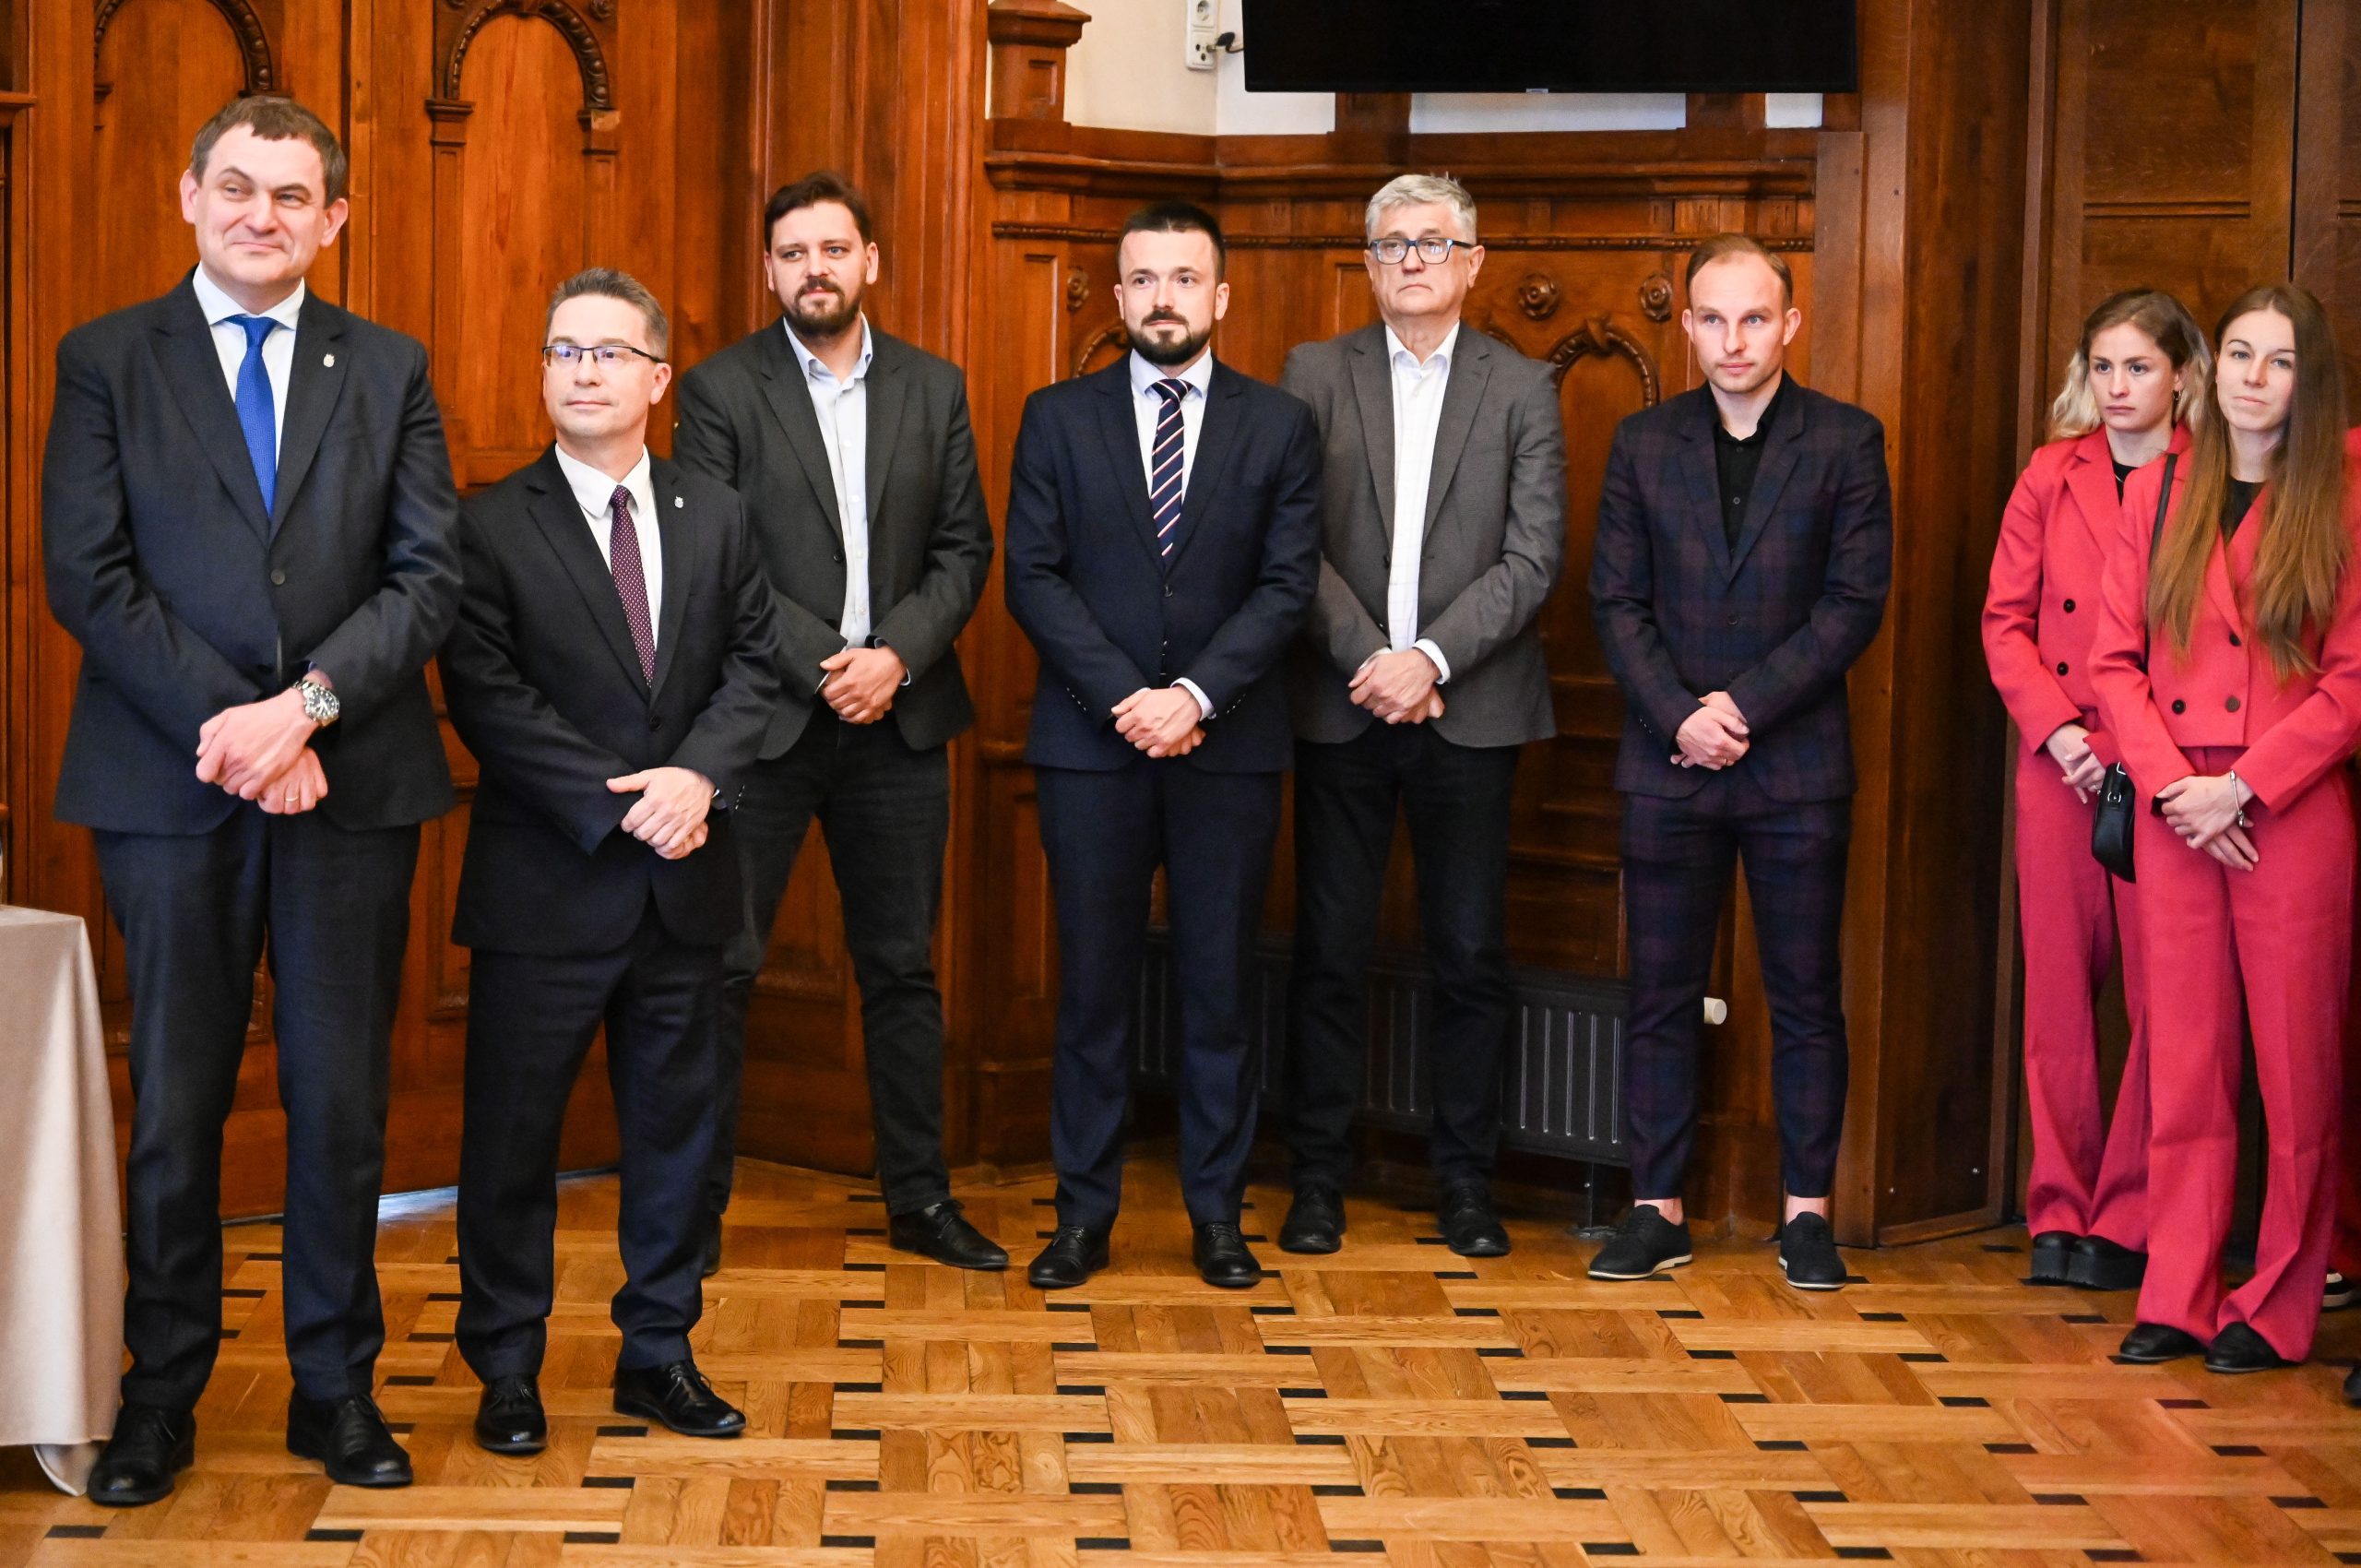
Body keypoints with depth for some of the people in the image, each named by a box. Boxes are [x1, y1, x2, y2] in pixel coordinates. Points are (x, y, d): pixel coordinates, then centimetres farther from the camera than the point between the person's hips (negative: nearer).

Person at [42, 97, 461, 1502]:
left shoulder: (390, 371, 9)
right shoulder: (107, 361, 4)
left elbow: (430, 577, 1)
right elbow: (86, 574, -4)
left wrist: (308, 702, -14)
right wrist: (225, 725, -14)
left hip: (351, 781, 1)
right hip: (171, 788, -1)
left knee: (342, 1101, 6)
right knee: (175, 1106, 5)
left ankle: (338, 1388, 18)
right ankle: (161, 1397, 16)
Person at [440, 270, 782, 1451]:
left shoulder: (716, 517, 8)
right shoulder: (493, 527, -5)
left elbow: (752, 665, 4)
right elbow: (486, 698, -11)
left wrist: (698, 777, -14)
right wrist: (615, 804, -17)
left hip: (684, 874, 4)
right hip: (546, 883, -4)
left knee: (675, 1125, 11)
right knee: (513, 1132, 4)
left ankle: (658, 1353, 23)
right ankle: (506, 1369, 16)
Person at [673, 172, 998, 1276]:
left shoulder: (934, 389, 9)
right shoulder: (720, 390, -1)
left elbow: (964, 549, 6)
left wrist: (894, 654, -10)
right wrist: (822, 664, -15)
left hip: (897, 717, 3)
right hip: (762, 717, -3)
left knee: (902, 968, 10)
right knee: (721, 967, 0)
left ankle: (919, 1198, 18)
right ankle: (697, 1203, 8)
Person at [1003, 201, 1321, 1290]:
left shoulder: (1279, 426, 6)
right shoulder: (1057, 419, 6)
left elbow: (1288, 584, -1)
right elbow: (1033, 576, -1)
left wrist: (1197, 694, -14)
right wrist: (1125, 697, -12)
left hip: (1229, 747, 0)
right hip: (1089, 745, 0)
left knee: (1219, 984, 5)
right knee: (1094, 985, 4)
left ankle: (1217, 1211, 13)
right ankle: (1084, 1212, 11)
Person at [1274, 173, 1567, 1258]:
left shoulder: (1523, 390, 4)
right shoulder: (1314, 376, 5)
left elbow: (1534, 557, -4)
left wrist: (1430, 657, -15)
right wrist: (1369, 658, -12)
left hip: (1468, 711, 0)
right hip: (1342, 708, 0)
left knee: (1471, 957, 4)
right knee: (1331, 953, 4)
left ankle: (1465, 1180, 14)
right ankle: (1318, 1177, 12)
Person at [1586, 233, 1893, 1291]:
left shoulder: (1846, 442, 1)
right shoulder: (1644, 443, 8)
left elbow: (1856, 602, -5)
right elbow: (1617, 602, 4)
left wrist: (1745, 704, -12)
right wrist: (1681, 716, -10)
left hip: (1797, 764, -2)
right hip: (1668, 763, 2)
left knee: (1805, 997, 4)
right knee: (1661, 994, 4)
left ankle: (1806, 1210, 12)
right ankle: (1657, 1208, 11)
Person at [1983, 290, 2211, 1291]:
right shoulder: (2053, 476, 10)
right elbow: (2006, 619, 9)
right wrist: (2055, 727, -6)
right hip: (2062, 764, 3)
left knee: (2162, 996, -1)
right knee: (2058, 985, 5)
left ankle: (2128, 1219, 8)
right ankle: (2060, 1212, 13)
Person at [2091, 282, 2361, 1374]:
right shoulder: (2158, 494, 10)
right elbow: (2116, 659, 7)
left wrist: (2241, 785, -13)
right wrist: (2170, 781, -7)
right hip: (2173, 815, 3)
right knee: (2183, 1066, 6)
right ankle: (2179, 1300, 13)